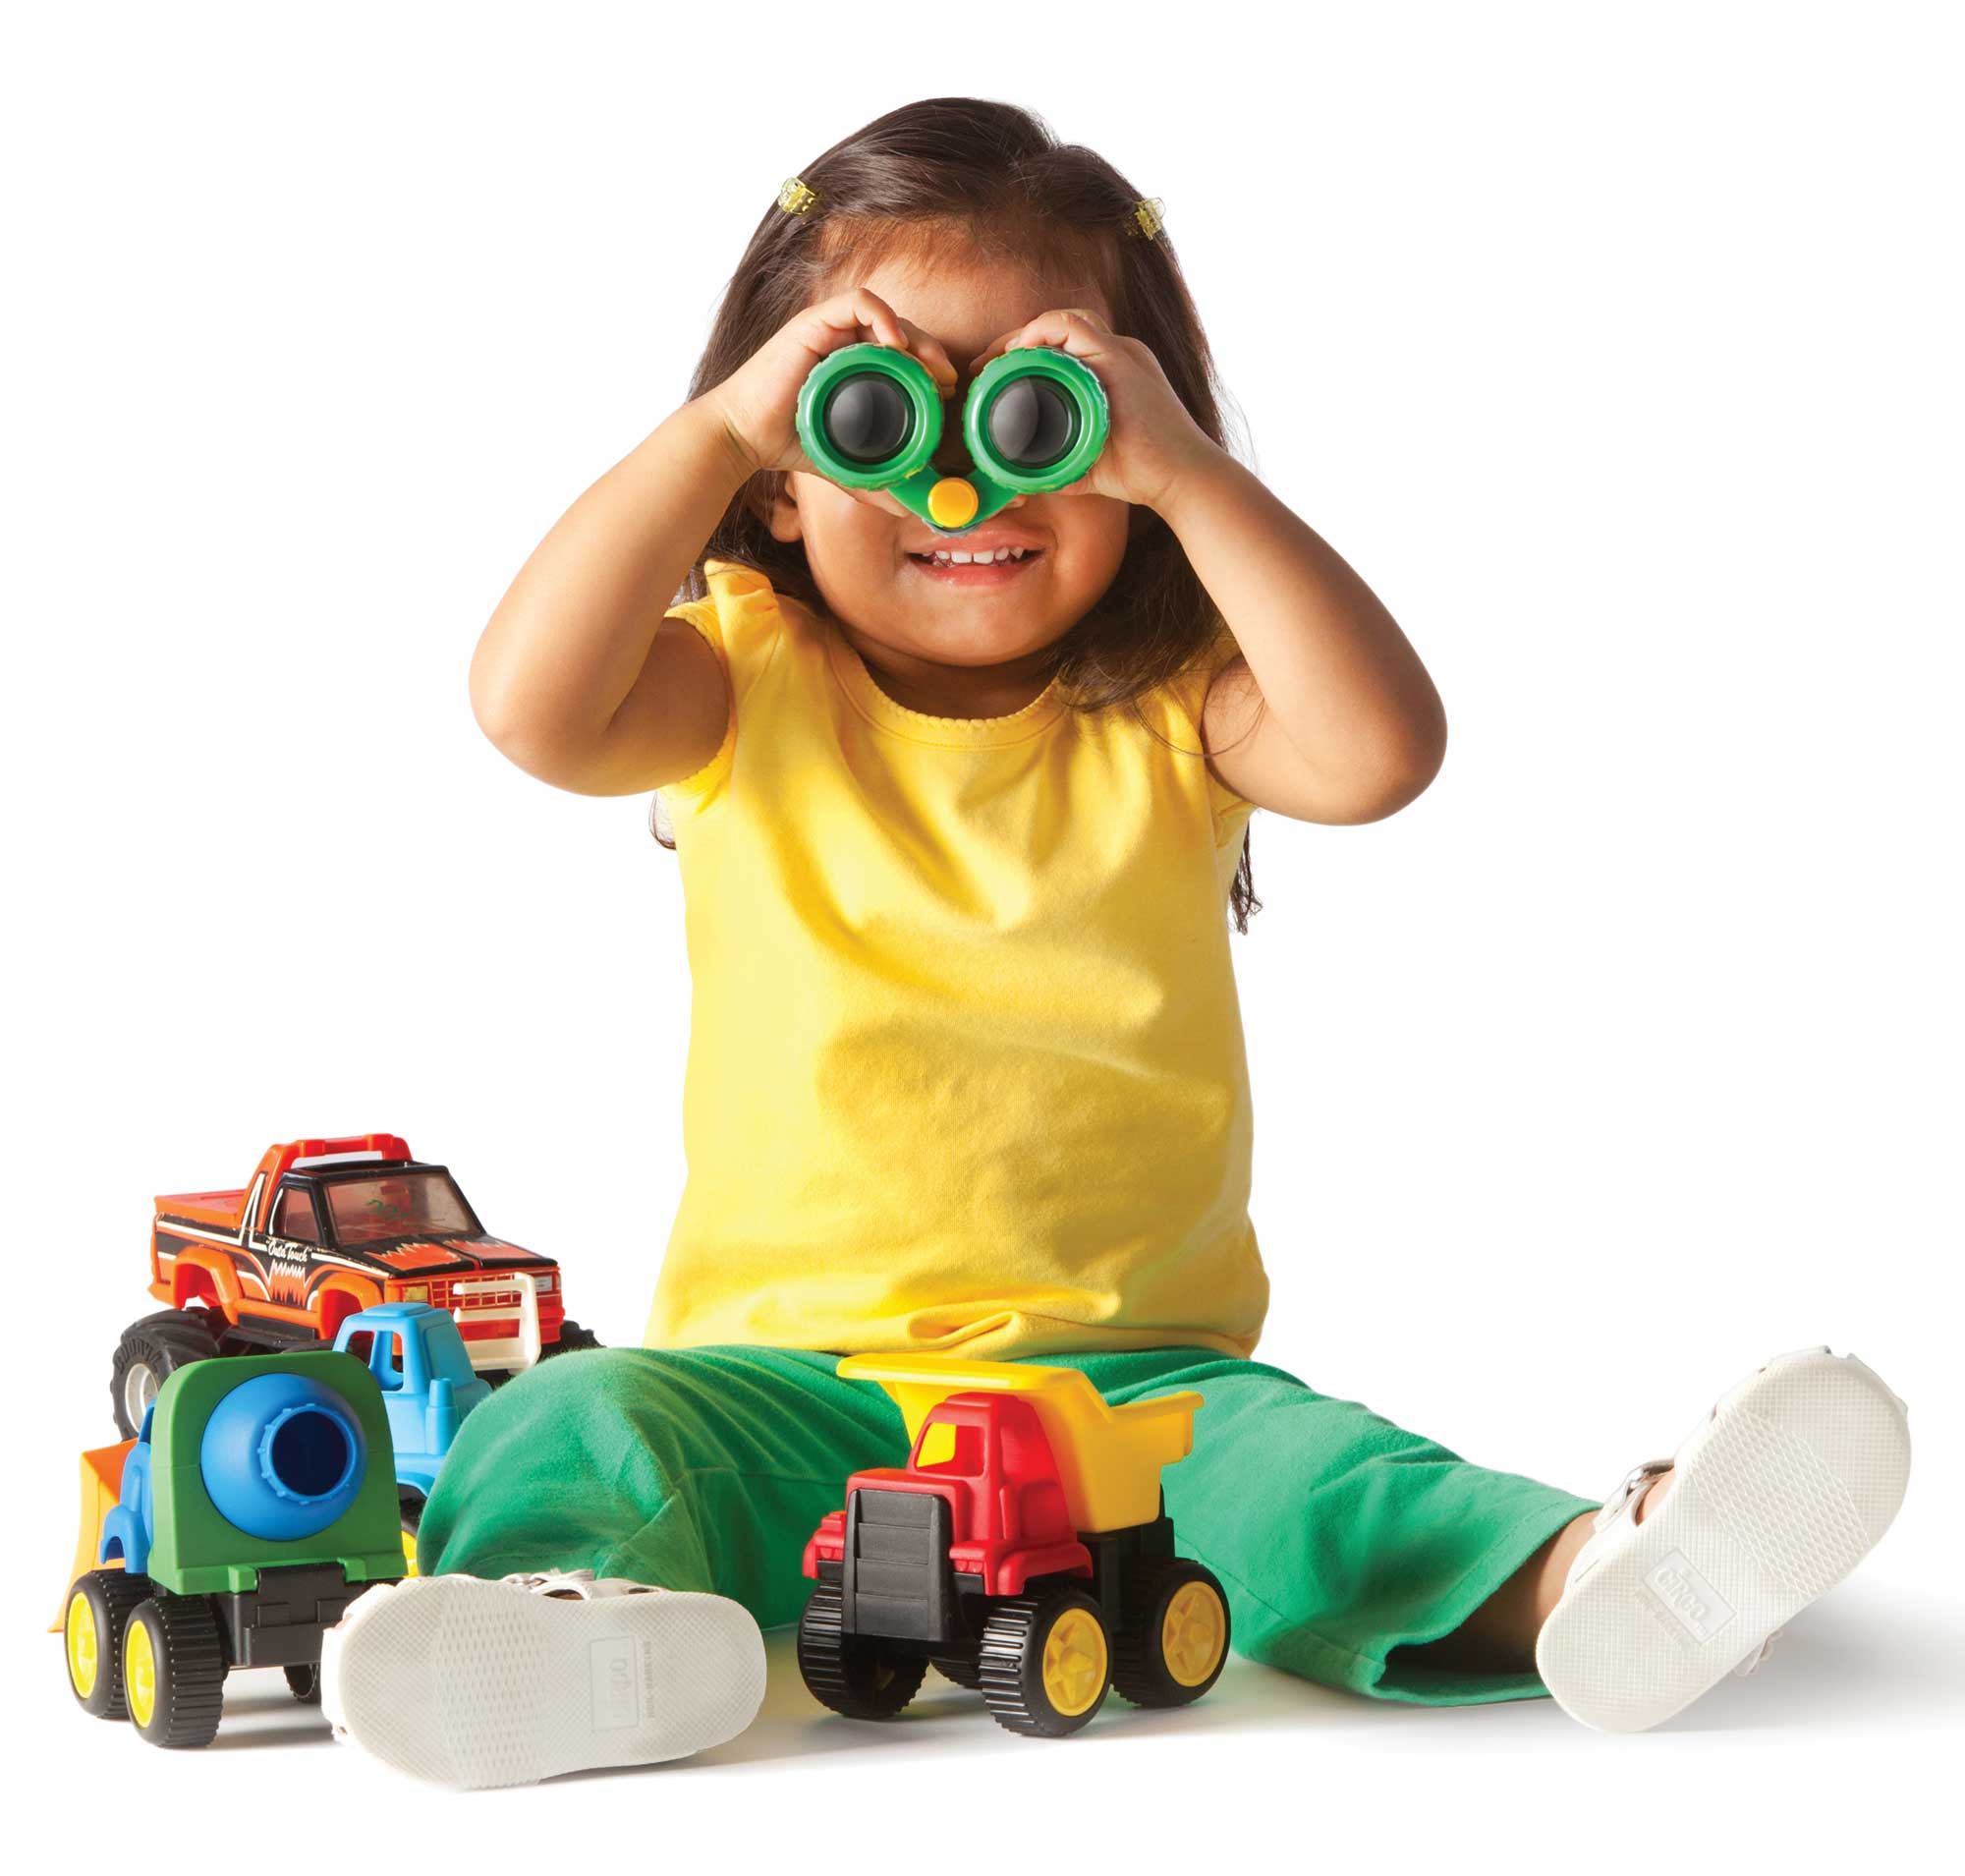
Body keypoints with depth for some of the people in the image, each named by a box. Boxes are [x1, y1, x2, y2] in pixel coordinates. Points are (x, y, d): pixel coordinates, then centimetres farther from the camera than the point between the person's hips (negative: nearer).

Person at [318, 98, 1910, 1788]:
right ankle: (594, 1622, -56)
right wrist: (719, 427, -14)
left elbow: (1377, 750, -15)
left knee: (1295, 1466, -29)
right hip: (788, 1380, 0)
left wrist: (1187, 477, -16)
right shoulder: (747, 690, 5)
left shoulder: (1173, 708, 5)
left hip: (1136, 1377, 0)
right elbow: (532, 703, -15)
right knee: (571, 1430, -27)